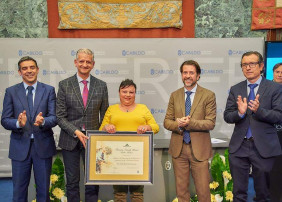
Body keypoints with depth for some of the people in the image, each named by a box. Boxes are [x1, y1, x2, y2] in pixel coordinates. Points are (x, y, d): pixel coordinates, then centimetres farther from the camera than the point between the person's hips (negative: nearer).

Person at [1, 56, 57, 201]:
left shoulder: (49, 90, 2)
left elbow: (54, 118, -5)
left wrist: (43, 121, -27)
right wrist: (18, 123, -22)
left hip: (43, 146, 0)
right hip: (20, 147, 0)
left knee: (43, 189, 12)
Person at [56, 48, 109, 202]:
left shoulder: (101, 86, 4)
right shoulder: (64, 85, -1)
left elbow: (104, 115, 7)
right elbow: (60, 116, -3)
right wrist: (76, 132, -16)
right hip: (70, 140, -1)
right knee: (72, 182, 9)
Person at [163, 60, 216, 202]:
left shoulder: (208, 95, -1)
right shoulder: (174, 95, 9)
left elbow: (210, 123, -8)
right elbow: (167, 122, 6)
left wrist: (189, 122, -21)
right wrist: (178, 124, -15)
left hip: (199, 149, -3)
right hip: (178, 148, 3)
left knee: (203, 190, 2)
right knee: (181, 188, 12)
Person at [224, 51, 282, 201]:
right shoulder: (235, 90, 7)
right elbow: (227, 117, 2)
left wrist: (259, 110, -25)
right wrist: (240, 112, -19)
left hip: (264, 147, -2)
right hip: (239, 147, 2)